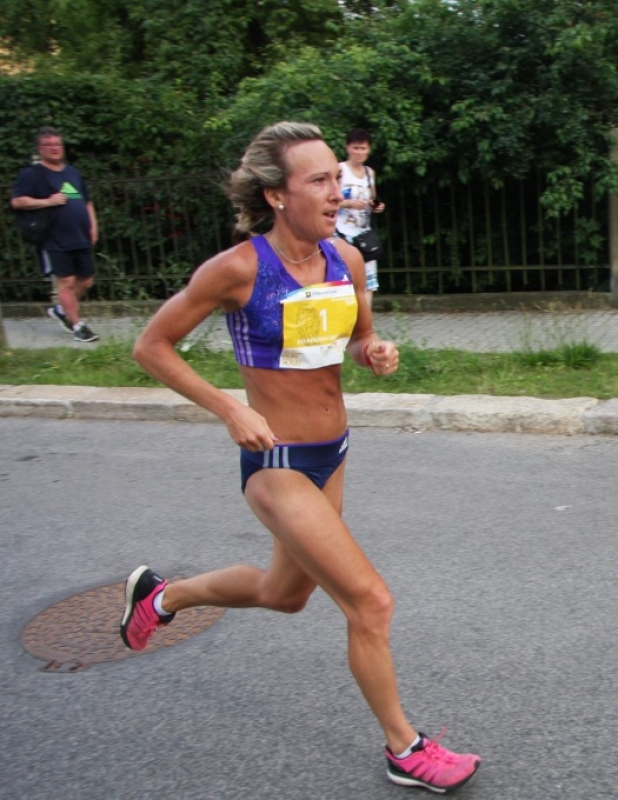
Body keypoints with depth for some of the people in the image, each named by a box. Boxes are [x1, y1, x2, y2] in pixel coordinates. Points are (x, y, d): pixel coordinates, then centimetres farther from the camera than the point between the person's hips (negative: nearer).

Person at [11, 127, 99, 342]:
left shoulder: (73, 173, 18)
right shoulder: (31, 174, -2)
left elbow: (87, 201, 26)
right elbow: (17, 201, -13)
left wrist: (93, 225, 12)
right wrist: (47, 201, -19)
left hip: (81, 239, 7)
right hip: (55, 242, -7)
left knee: (86, 281, 10)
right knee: (66, 282, -7)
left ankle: (60, 309, 31)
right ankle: (77, 325, 1)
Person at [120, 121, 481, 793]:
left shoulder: (346, 260, -2)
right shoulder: (239, 267, -19)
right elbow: (151, 346, -11)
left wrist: (376, 353, -9)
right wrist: (230, 411, -19)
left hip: (332, 455, 8)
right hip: (277, 464, -7)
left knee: (285, 593, 25)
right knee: (369, 602, -6)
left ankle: (161, 595, 49)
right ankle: (404, 751, 17)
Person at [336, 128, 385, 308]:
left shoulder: (370, 172, 13)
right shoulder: (339, 170, -7)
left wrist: (377, 206, 3)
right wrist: (349, 203, -22)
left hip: (364, 233, 6)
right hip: (343, 234, -6)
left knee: (369, 280, 2)